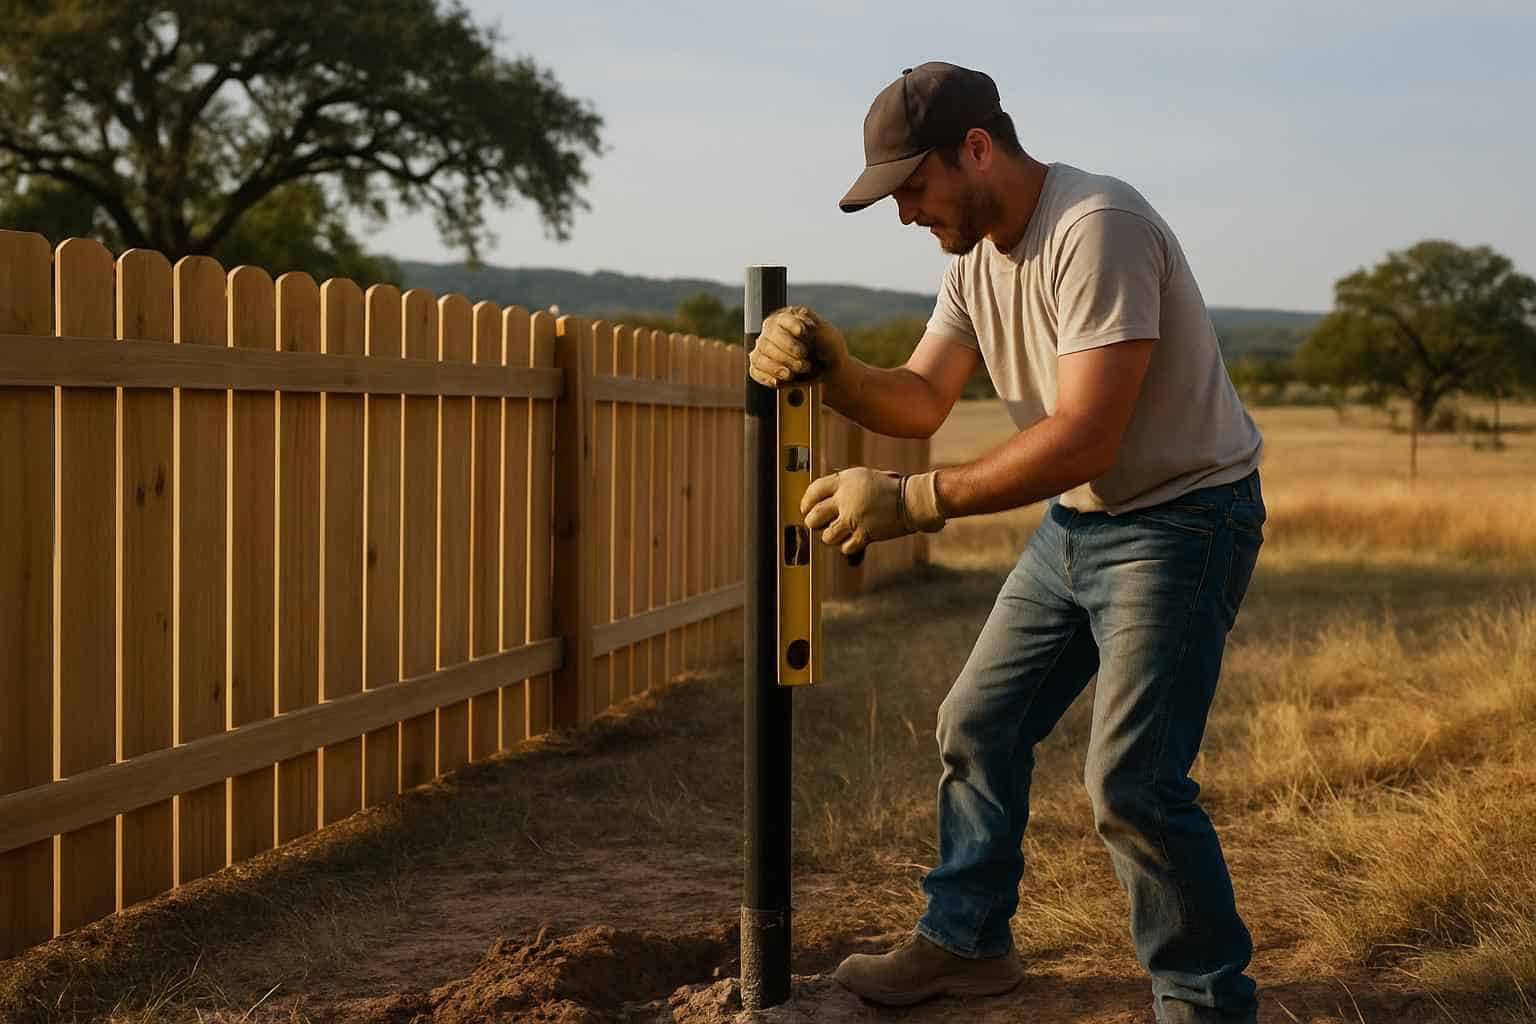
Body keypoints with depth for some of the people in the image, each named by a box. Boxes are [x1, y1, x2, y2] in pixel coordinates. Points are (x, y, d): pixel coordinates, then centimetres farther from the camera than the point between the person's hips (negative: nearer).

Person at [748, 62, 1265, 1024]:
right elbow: (920, 401, 3)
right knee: (977, 725, 12)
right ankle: (968, 940, 28)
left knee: (1132, 780, -13)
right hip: (1076, 521, 9)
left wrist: (914, 500, -34)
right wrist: (832, 367, -18)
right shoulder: (976, 254, 5)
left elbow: (1084, 438, -31)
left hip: (1182, 519, -9)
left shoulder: (1097, 229, -25)